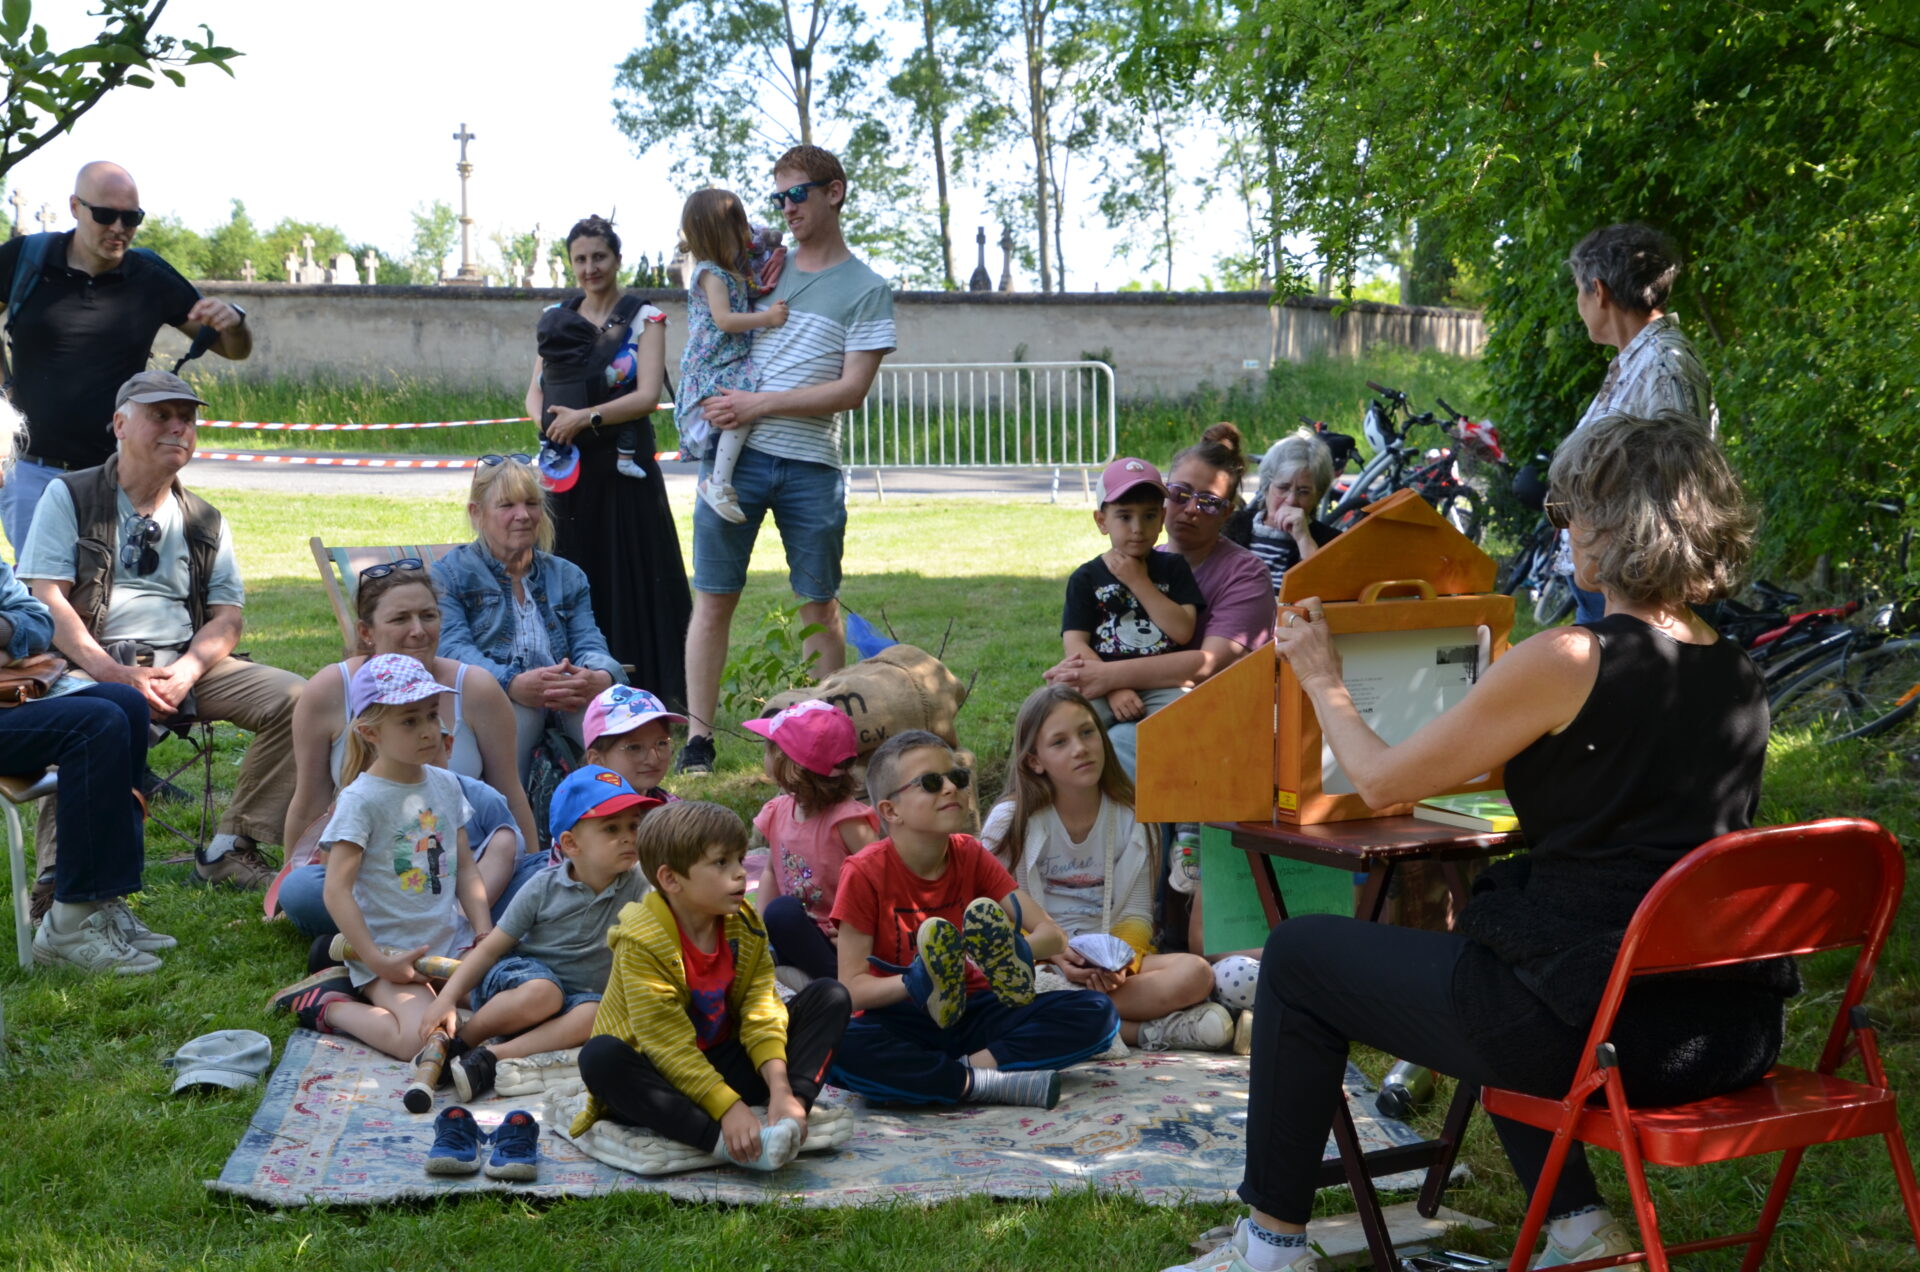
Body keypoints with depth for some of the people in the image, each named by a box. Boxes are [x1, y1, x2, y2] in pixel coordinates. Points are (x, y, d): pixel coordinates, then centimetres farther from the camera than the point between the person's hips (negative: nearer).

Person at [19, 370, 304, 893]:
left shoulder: (204, 521, 19)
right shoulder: (69, 497, 7)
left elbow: (228, 615, 11)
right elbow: (47, 597, -4)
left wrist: (186, 672, -11)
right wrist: (111, 672, -17)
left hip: (185, 666, 4)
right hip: (91, 666, -4)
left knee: (294, 698, -17)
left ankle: (231, 847, -7)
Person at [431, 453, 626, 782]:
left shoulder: (567, 577, 28)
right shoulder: (450, 574, 14)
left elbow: (589, 644, 11)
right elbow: (451, 648, -4)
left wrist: (600, 677, -18)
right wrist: (514, 684, -26)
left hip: (567, 701, 3)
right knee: (516, 706, -40)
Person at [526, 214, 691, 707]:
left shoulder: (644, 319, 1)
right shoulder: (555, 319, 14)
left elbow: (648, 395, -10)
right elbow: (535, 392, 14)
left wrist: (585, 417, -19)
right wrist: (546, 421, -9)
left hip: (622, 467, -4)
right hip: (567, 467, 4)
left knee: (628, 573, -5)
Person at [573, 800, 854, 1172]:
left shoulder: (745, 925, -3)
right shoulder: (641, 942, -21)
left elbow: (761, 1013, -9)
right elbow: (667, 1043, -26)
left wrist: (781, 1089, -25)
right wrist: (729, 1109, -34)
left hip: (723, 1066, 5)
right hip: (659, 1080, -5)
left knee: (830, 998, -4)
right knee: (600, 1057, -39)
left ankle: (794, 1107, -30)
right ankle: (723, 1143, -47)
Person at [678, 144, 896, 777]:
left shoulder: (866, 289, 1)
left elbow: (853, 388, -7)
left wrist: (760, 405, -11)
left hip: (810, 464, -2)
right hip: (735, 454, 3)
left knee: (819, 606, 6)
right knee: (713, 598, 0)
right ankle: (698, 740, 4)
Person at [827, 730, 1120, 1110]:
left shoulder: (972, 856, 2)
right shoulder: (865, 872, -11)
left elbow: (1053, 935, -3)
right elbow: (851, 989, -14)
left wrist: (1017, 952, -26)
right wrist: (914, 983, -32)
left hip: (972, 1011, 4)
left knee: (1096, 1012, -16)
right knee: (838, 1048, -39)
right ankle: (994, 1083, -30)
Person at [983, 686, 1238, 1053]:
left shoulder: (1131, 820, 7)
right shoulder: (1010, 821, 0)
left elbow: (1136, 913, 6)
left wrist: (1121, 958, -16)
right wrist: (1050, 953, -20)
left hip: (1110, 964, 2)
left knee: (1195, 974, -26)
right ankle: (1140, 1030, -30)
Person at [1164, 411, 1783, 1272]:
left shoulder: (1566, 661, -16)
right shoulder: (1738, 675, 6)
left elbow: (1381, 781, -5)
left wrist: (1320, 677, 14)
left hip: (1592, 1028, -7)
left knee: (1299, 957, 12)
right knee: (1490, 911, 37)